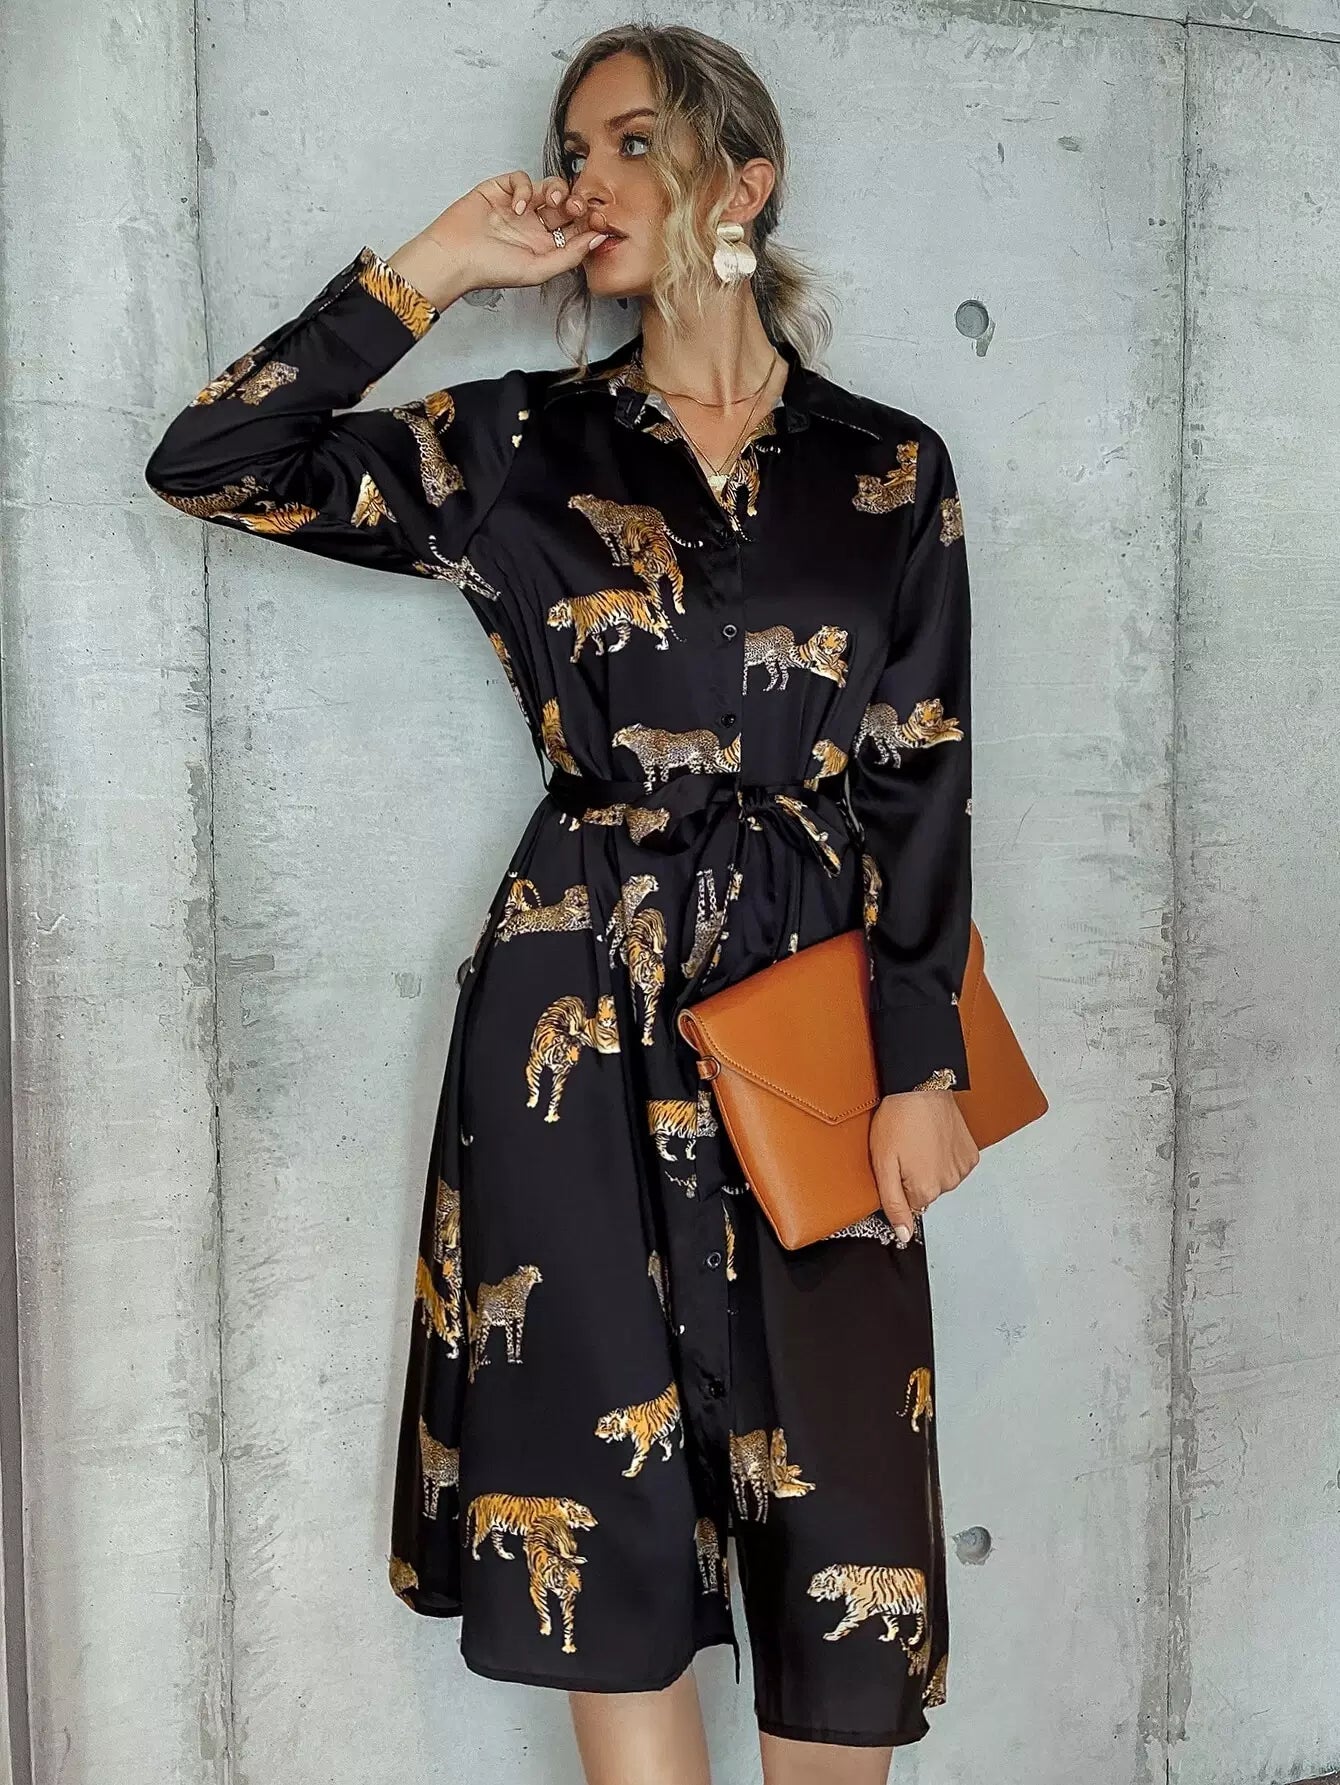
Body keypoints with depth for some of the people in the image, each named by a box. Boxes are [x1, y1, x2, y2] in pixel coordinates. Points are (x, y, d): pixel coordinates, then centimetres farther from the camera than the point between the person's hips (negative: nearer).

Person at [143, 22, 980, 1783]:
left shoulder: (889, 466, 5)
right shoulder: (521, 445, 6)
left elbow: (925, 781, 3)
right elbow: (209, 463, -1)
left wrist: (922, 1063, -3)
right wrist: (430, 272, -3)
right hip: (580, 1015, 0)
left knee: (835, 1476, 5)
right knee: (606, 1493, 6)